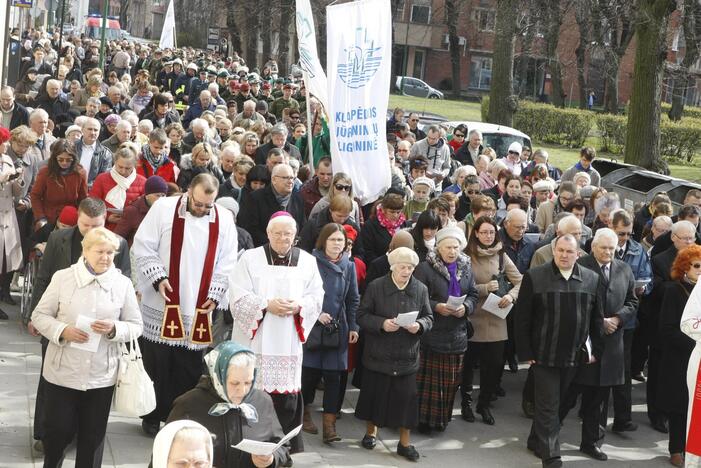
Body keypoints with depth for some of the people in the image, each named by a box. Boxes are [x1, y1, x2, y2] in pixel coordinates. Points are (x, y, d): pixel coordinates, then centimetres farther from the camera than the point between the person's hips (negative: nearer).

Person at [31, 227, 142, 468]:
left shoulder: (123, 284, -1)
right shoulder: (62, 278, -5)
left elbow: (135, 325, 3)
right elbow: (39, 315, 0)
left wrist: (114, 329, -18)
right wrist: (63, 331, -18)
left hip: (101, 375, 1)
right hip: (63, 371, -1)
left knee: (93, 435, 10)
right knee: (58, 430, 6)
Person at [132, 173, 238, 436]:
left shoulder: (224, 219, 3)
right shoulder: (164, 208, -5)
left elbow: (227, 264, 6)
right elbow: (142, 247, -3)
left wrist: (215, 295, -3)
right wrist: (158, 278, -13)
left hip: (198, 308, 2)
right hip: (161, 305, -2)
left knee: (189, 368, 4)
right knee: (156, 363, 7)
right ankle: (152, 417, 20)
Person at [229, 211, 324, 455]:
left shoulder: (307, 261, 8)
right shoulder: (250, 258, 1)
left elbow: (317, 297, 7)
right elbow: (238, 297, -6)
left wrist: (299, 306, -13)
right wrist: (267, 305, -18)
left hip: (289, 342, 2)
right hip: (255, 340, -2)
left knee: (287, 394, 2)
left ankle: (291, 447, 11)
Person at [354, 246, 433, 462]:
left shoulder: (421, 289, 2)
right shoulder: (376, 287, -5)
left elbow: (428, 317, 7)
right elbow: (362, 316, -4)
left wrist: (419, 325, -15)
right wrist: (382, 323, -20)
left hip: (407, 355, 1)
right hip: (378, 353, -1)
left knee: (406, 396, 1)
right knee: (374, 393, 10)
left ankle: (405, 442, 13)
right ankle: (371, 431, 31)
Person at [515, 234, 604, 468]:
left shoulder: (591, 279, 3)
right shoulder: (534, 277, -6)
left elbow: (597, 318, 8)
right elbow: (522, 317, -4)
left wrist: (596, 350, 4)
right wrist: (525, 352, -7)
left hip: (574, 356, 4)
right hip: (544, 355, -3)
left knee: (556, 402, 15)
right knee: (548, 406, -2)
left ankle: (536, 441, 33)